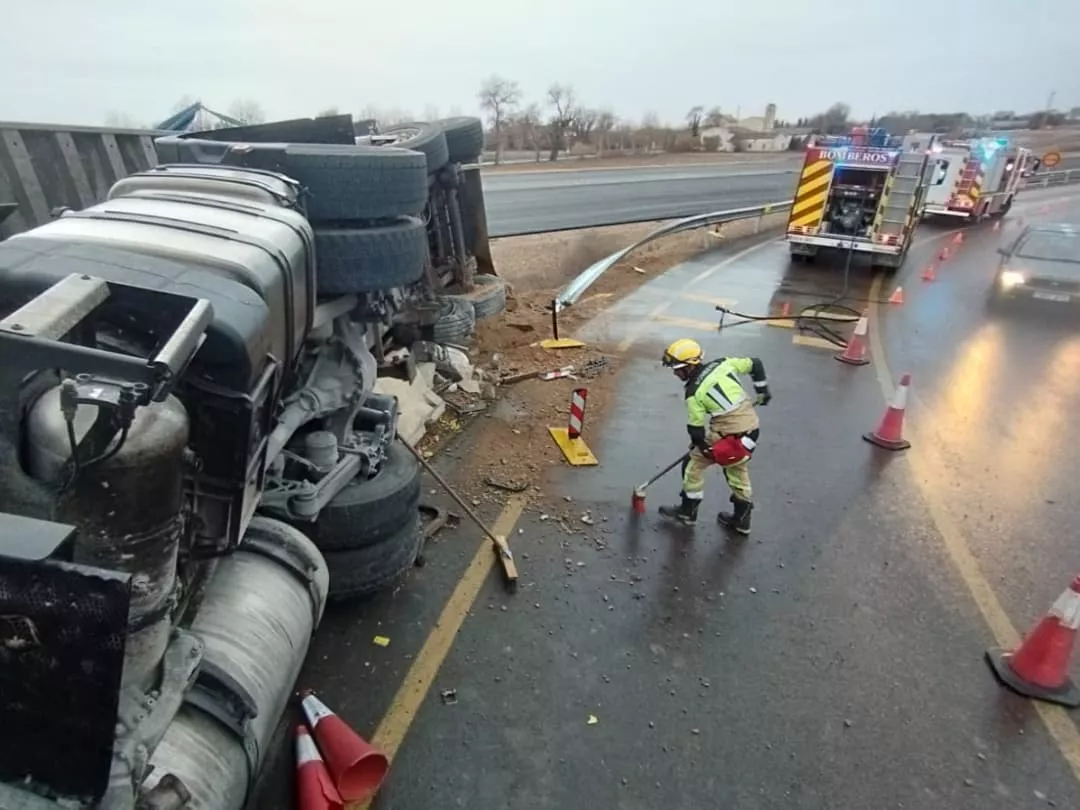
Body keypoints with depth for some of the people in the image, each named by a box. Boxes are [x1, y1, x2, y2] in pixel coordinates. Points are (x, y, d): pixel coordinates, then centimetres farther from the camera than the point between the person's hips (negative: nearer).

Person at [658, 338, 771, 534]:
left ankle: (687, 511, 26)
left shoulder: (694, 392, -13)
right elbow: (754, 364, 11)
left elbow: (696, 428, -8)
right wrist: (762, 390, 23)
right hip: (751, 426, 7)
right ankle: (741, 519, 35)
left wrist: (700, 446, 11)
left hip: (727, 434, -7)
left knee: (694, 463, 13)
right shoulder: (723, 363, 1)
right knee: (738, 470, 25)